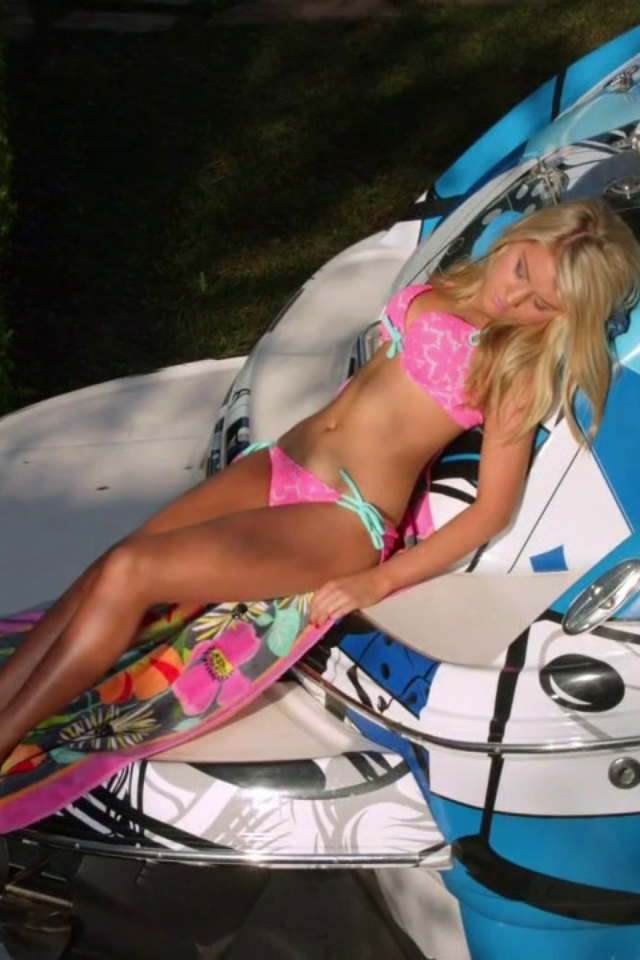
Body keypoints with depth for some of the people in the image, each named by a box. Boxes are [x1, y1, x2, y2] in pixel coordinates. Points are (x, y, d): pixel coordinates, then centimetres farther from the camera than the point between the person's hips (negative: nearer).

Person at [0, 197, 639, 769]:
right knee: (106, 571, -11)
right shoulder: (445, 289, 12)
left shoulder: (518, 366, -8)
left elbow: (492, 510, -12)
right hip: (279, 464, 7)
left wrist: (377, 583, -16)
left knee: (128, 574, -21)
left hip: (344, 517, -7)